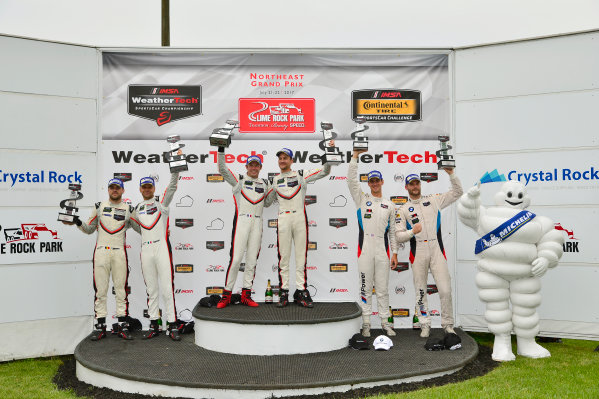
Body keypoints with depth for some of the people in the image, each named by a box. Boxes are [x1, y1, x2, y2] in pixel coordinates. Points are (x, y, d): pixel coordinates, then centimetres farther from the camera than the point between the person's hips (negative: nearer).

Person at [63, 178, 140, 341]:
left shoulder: (128, 209, 10)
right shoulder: (100, 206, 12)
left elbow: (141, 228, 13)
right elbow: (89, 229, 15)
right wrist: (78, 223, -2)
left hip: (119, 253, 0)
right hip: (101, 251, 1)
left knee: (121, 289, -1)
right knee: (100, 290, 0)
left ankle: (122, 326, 5)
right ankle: (100, 326, 6)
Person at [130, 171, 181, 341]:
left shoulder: (162, 203, 8)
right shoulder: (137, 208, 18)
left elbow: (172, 187, -6)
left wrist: (175, 171, -19)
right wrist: (148, 235, 12)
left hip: (162, 247, -4)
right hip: (146, 249, 4)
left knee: (167, 288, -7)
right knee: (151, 289, 7)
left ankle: (172, 325, -5)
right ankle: (154, 325, 12)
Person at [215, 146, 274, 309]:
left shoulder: (265, 183, 18)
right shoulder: (239, 180, 7)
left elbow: (267, 203, 19)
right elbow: (222, 169, -4)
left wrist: (275, 188, 5)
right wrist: (221, 150, -12)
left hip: (257, 223, 4)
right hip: (241, 220, -4)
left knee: (252, 260, 4)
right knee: (236, 258, -10)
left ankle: (246, 295, 9)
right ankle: (226, 294, -2)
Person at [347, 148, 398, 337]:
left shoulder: (389, 205, 13)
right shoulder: (362, 199, 7)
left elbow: (392, 231, 13)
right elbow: (351, 180, -5)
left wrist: (394, 253, 8)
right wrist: (356, 155, -10)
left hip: (382, 250, 2)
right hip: (365, 249, -2)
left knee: (383, 288, 6)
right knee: (365, 287, 2)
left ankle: (385, 322, 14)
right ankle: (366, 323, 9)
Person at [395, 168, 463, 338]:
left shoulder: (433, 200, 12)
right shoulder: (403, 209, 8)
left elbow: (457, 192, 16)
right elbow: (398, 235, 2)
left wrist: (451, 174, 3)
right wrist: (412, 231, -17)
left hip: (436, 250, 0)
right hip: (418, 252, 0)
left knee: (445, 290, -5)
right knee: (420, 291, 5)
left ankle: (448, 324, 8)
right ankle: (425, 325, 16)